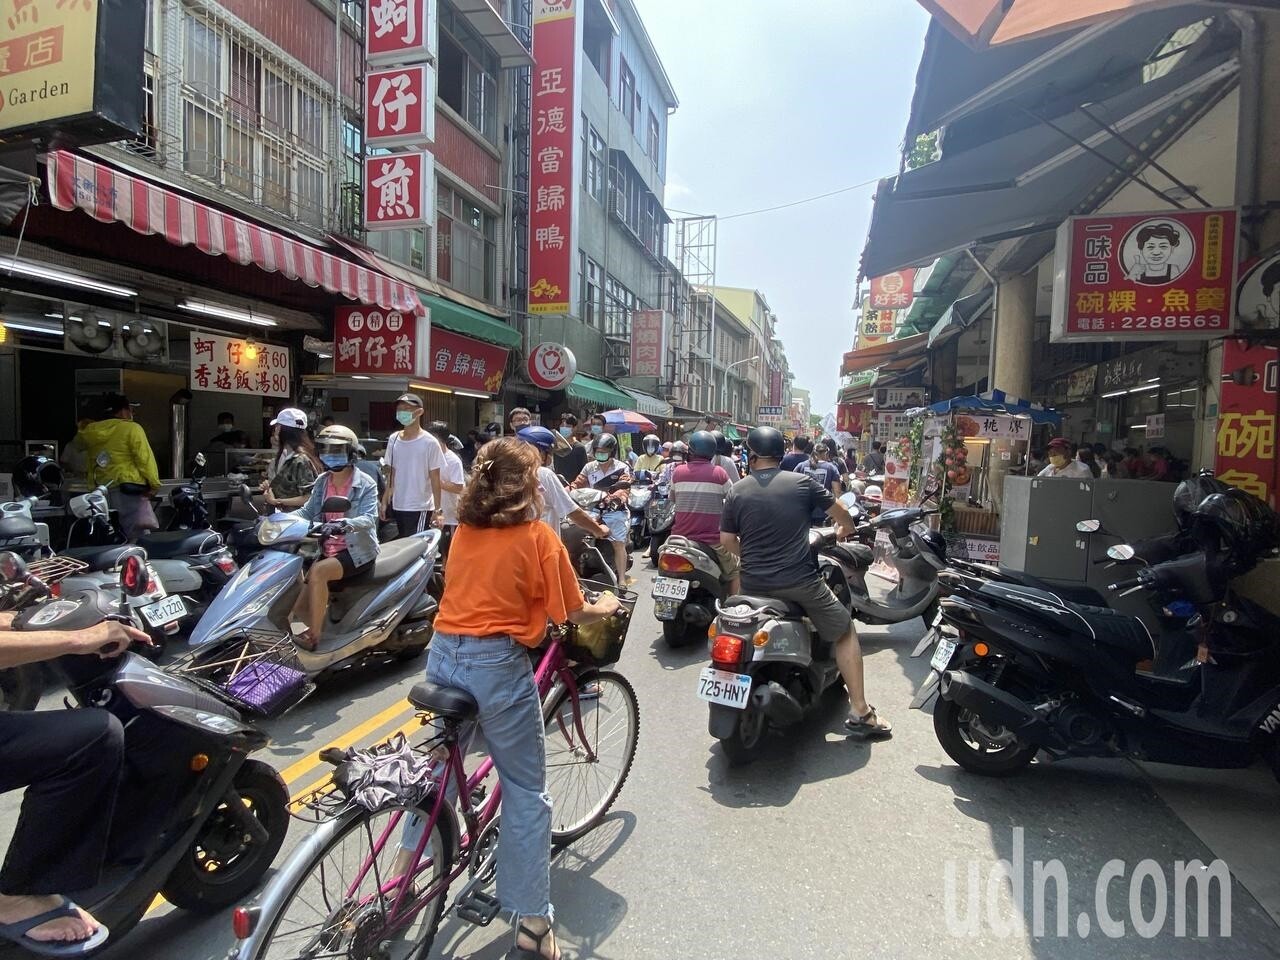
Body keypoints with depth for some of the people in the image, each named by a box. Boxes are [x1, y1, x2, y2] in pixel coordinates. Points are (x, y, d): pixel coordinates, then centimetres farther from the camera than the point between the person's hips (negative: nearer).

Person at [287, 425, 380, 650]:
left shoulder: (365, 484, -7)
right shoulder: (322, 482, 12)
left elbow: (369, 518, -19)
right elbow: (308, 511, 11)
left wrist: (345, 524, -38)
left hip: (357, 550, -6)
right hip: (328, 550, 6)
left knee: (318, 572, -31)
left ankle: (313, 636, -19)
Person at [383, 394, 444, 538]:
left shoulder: (429, 442, -9)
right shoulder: (393, 439, 5)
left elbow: (435, 479, -7)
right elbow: (391, 474, 12)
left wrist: (438, 510, -10)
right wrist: (385, 501, 8)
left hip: (420, 508, -5)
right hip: (397, 506, 5)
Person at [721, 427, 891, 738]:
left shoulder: (737, 491, 3)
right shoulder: (801, 482, -1)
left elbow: (727, 541, 5)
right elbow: (841, 514, 9)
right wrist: (844, 530, 31)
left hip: (753, 584, 3)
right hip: (799, 581, -2)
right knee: (845, 633, 15)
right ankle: (860, 712, 12)